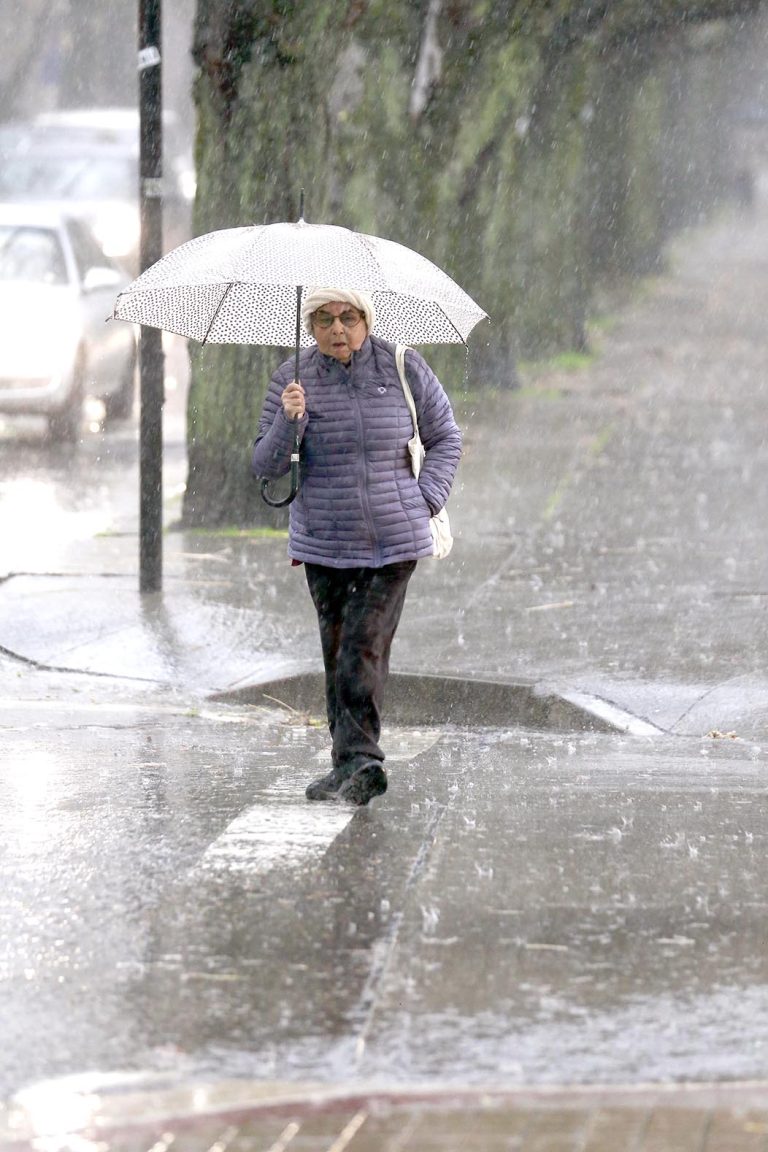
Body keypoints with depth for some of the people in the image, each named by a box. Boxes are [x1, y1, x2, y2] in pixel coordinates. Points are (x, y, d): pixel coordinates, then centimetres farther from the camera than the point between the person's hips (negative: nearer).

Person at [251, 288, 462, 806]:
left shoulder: (402, 366, 1)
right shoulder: (293, 379, 2)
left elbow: (446, 438, 12)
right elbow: (266, 466, 0)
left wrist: (426, 501, 0)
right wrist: (287, 422, -18)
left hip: (393, 543, -2)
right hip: (324, 544, 2)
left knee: (363, 648, -12)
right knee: (337, 653, 3)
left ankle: (358, 760, -12)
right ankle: (354, 764, 10)